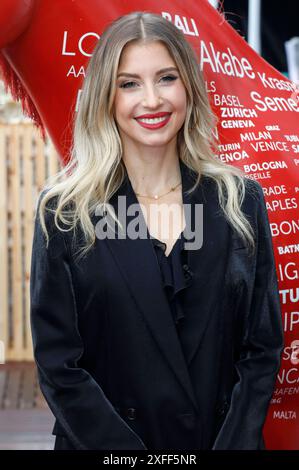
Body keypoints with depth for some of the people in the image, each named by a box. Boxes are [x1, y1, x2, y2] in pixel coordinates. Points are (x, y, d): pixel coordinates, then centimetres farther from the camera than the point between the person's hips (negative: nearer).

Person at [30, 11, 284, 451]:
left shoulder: (241, 201, -2)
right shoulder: (64, 211, -8)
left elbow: (262, 346, -2)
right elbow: (58, 364, -10)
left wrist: (236, 442, -14)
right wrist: (126, 450, -18)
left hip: (227, 437, 2)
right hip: (103, 441, -1)